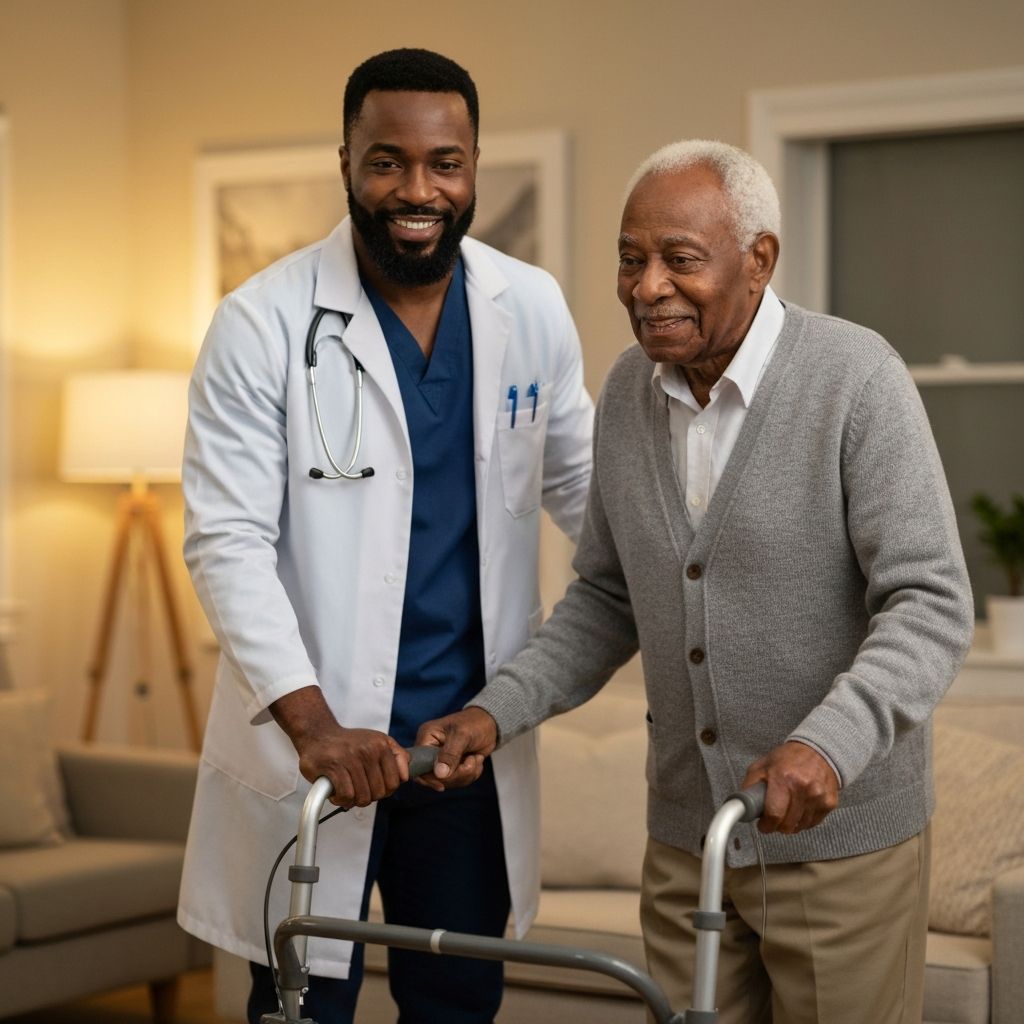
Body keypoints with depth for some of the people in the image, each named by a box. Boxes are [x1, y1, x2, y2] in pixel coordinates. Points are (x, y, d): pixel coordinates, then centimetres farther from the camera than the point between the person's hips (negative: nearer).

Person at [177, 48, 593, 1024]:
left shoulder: (532, 308, 0)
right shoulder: (262, 323, -12)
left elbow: (583, 489, 12)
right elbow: (227, 541, -16)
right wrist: (314, 722, -27)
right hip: (308, 741, -3)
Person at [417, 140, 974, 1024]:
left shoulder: (856, 378, -16)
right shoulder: (630, 392, 2)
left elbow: (931, 605, -20)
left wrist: (828, 744, -37)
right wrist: (496, 710, -3)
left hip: (840, 837, -5)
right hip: (688, 834, 5)